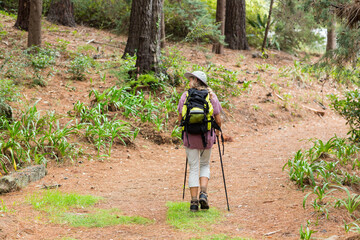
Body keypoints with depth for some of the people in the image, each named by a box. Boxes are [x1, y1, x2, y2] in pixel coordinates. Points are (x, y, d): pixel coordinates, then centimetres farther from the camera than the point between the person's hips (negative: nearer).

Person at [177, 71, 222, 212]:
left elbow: (180, 118, 2)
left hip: (190, 136, -1)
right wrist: (217, 130, 20)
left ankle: (194, 201, 2)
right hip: (207, 136, 1)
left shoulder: (185, 96, 0)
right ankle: (203, 193, 1)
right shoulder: (211, 96, 1)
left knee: (193, 168, 6)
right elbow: (218, 119, 1)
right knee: (205, 165, 20)